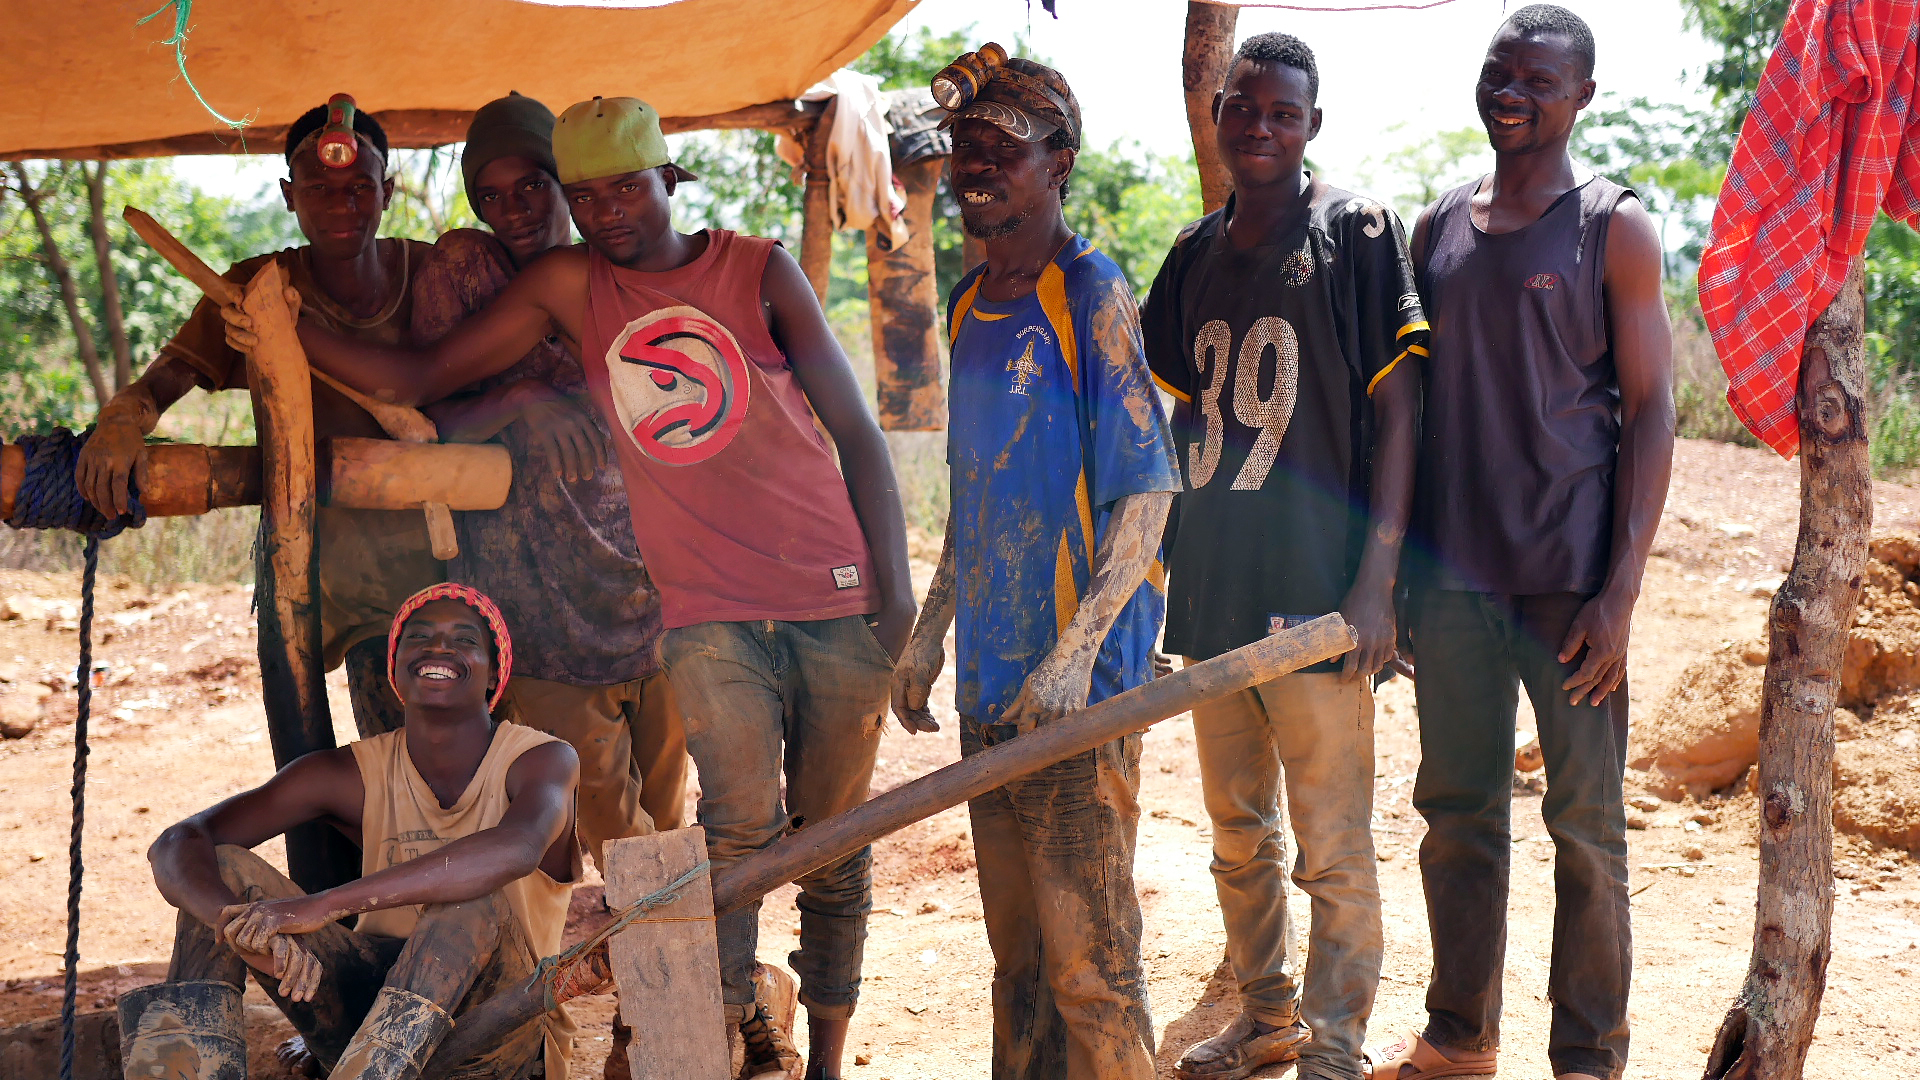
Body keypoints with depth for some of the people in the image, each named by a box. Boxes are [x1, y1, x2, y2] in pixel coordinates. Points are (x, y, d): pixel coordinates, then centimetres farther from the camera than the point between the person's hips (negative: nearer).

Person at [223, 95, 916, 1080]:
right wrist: (287, 331, -12)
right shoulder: (566, 288, 5)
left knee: (834, 845, 6)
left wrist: (897, 596, -3)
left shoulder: (759, 269, 3)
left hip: (838, 602, 0)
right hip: (709, 615, 0)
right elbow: (420, 380, 1)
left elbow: (857, 433, 3)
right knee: (741, 828, -19)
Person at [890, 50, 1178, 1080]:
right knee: (1016, 948, 14)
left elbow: (1145, 493, -14)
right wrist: (930, 632, 18)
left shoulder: (1091, 297, -9)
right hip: (989, 676, 7)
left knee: (1087, 958, -5)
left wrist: (1074, 653, -22)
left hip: (1078, 683, -7)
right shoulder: (971, 301, 14)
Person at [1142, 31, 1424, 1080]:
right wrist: (1157, 556, 15)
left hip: (1312, 594, -6)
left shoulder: (1356, 230, -5)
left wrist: (1375, 577, -15)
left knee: (1332, 853, -1)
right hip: (1209, 588, 6)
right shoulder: (1198, 253, 12)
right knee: (1237, 835, 18)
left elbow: (1397, 407, -9)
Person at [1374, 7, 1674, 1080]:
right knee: (1459, 809, 11)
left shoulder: (1613, 227, -2)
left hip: (1569, 577, -4)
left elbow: (1651, 411, -5)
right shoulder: (1439, 226, 11)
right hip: (1451, 573, 4)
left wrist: (1621, 589, -13)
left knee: (1586, 821, 1)